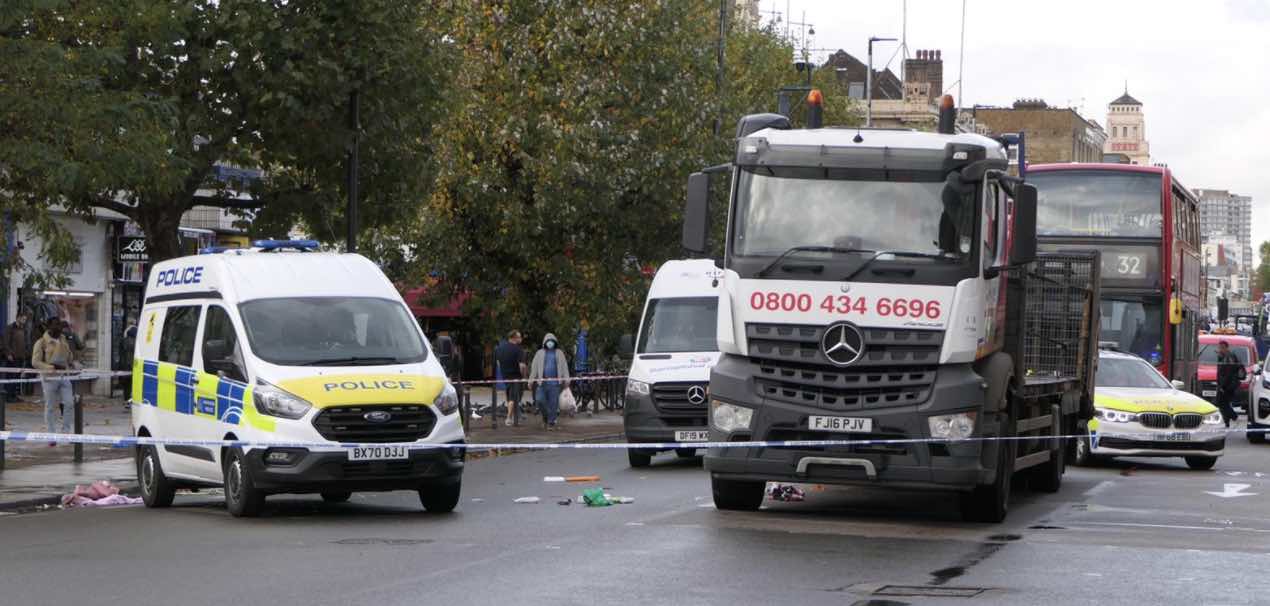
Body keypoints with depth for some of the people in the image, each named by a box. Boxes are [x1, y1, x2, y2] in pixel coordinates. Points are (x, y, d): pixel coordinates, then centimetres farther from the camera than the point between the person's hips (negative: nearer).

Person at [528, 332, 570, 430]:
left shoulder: (559, 353, 13)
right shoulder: (540, 353, 13)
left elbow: (564, 366, 8)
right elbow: (534, 367, 9)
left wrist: (566, 379, -3)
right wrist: (531, 380, 1)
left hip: (555, 382, 0)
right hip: (542, 381, 0)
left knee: (553, 403, -4)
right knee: (540, 400, -13)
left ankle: (551, 423, 3)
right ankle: (545, 416, 12)